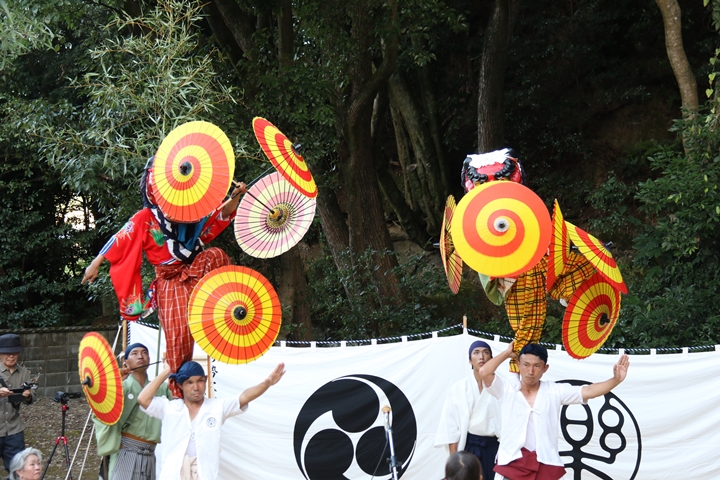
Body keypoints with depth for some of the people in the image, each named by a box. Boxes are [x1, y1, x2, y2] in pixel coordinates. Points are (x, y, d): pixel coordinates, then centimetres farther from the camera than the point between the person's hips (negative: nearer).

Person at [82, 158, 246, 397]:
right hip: (170, 281, -3)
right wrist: (95, 264, -3)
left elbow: (222, 215, 4)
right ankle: (178, 393, -3)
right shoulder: (145, 219, 0)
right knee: (178, 333, -11)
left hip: (196, 271, 3)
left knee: (216, 256, -29)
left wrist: (235, 197, -14)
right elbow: (119, 242, -1)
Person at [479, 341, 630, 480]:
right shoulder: (506, 389, 2)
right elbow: (484, 372, -13)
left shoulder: (555, 391, 5)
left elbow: (588, 391, -2)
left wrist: (616, 380, -17)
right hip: (512, 463, -1)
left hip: (545, 465, 1)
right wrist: (507, 353, 1)